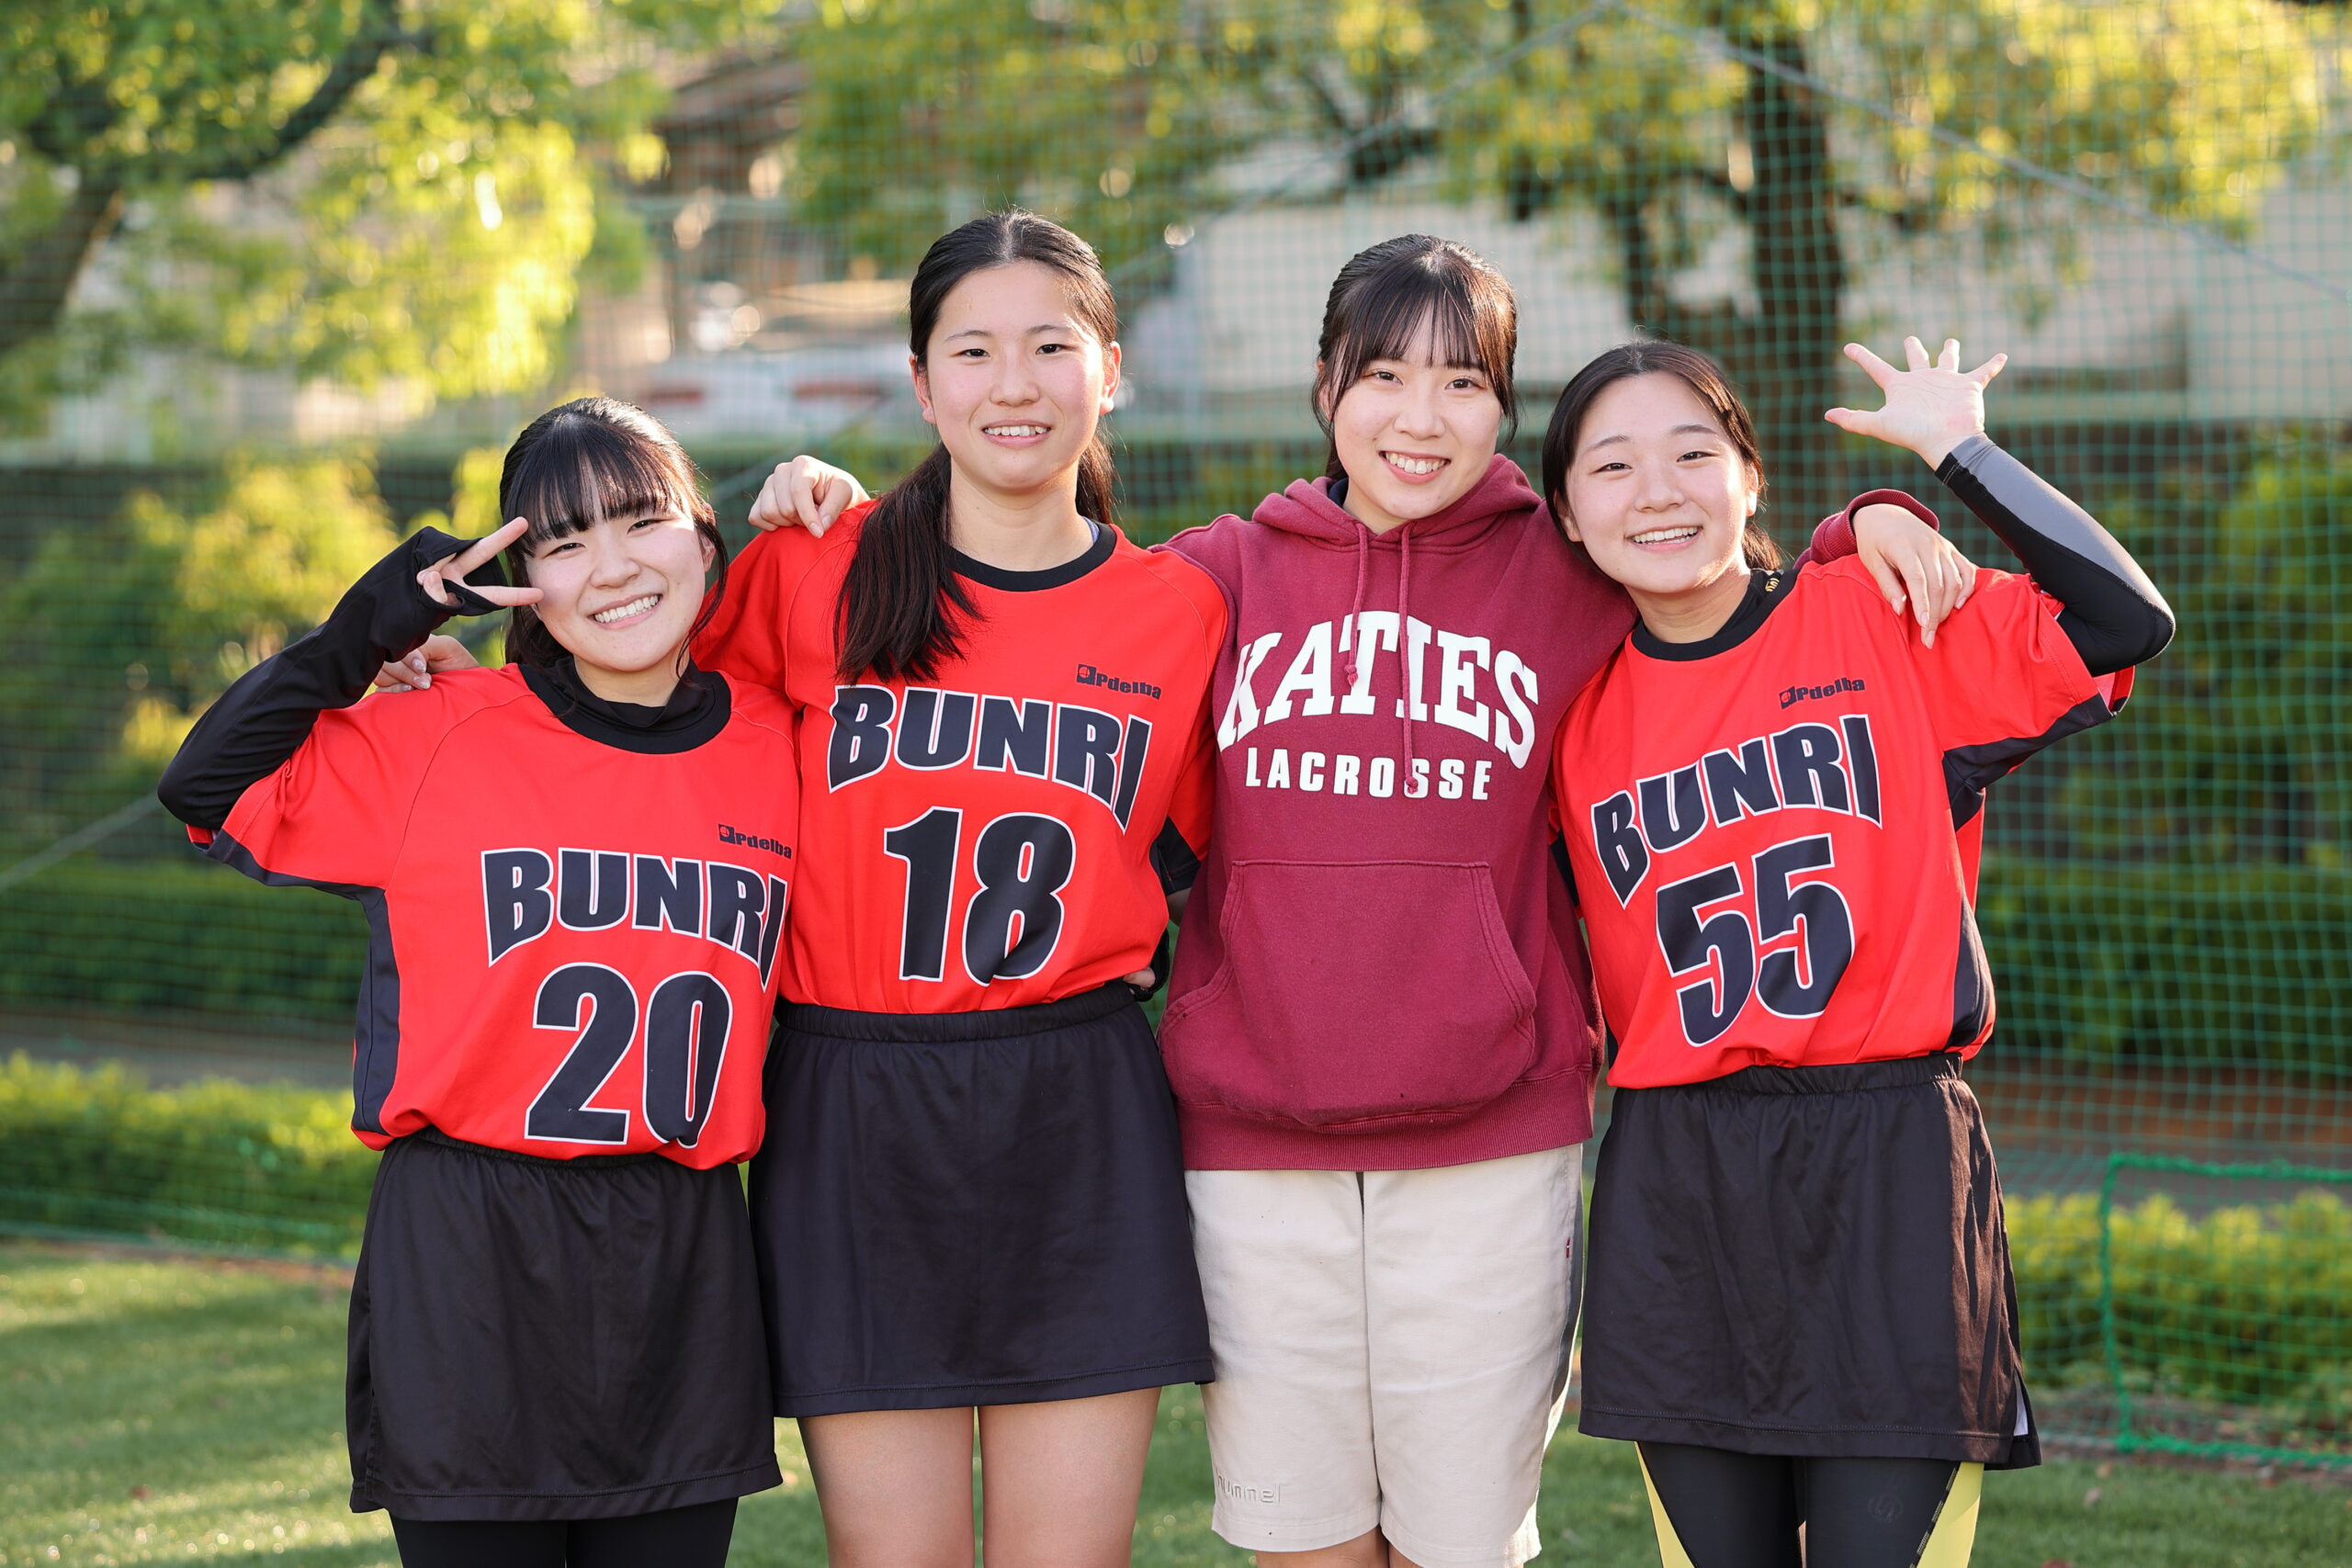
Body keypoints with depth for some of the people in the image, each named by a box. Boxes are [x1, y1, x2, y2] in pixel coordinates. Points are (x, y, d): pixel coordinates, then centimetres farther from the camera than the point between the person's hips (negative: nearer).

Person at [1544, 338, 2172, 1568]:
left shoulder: (1883, 616, -1)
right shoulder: (1582, 713, 8)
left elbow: (2126, 622, -14)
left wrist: (1957, 449, -10)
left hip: (1889, 1168, -3)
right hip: (1675, 1187, 3)